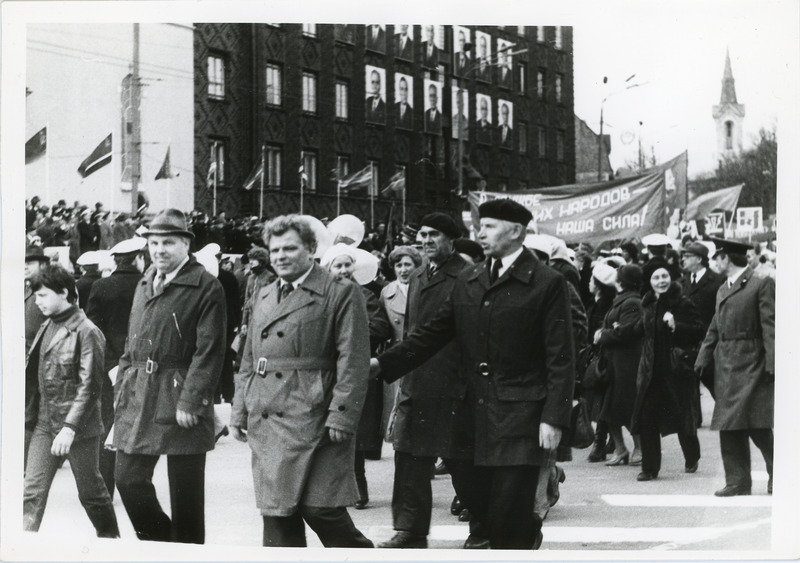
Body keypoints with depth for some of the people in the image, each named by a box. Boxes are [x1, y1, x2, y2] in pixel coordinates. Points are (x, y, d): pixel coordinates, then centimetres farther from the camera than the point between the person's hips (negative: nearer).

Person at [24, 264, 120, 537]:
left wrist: (70, 427, -23)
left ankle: (110, 539, 27)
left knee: (91, 492, 8)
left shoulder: (86, 332, -14)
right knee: (32, 491, -2)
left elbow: (89, 387, -18)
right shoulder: (47, 327, 9)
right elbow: (35, 371, 15)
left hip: (78, 425, -6)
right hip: (45, 423, 6)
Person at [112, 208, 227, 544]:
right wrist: (122, 388, 11)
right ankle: (159, 541, 23)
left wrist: (190, 401, -18)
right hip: (138, 399, 6)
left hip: (181, 400, -6)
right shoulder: (144, 285, 14)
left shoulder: (206, 288, -8)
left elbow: (209, 351, -13)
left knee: (185, 489, 3)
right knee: (128, 478, 4)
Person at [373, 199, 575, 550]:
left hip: (520, 415, -6)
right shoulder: (467, 283, 11)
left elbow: (560, 359, -8)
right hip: (474, 412, 6)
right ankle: (527, 534, 37)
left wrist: (554, 418, -14)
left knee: (509, 513, -3)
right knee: (471, 492, 11)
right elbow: (433, 335, 11)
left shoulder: (547, 284, -6)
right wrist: (382, 363, 1)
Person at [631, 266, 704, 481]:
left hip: (676, 369, -4)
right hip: (651, 371, 4)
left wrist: (676, 326, -26)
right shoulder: (647, 305, 9)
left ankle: (692, 459, 33)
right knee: (646, 419, -5)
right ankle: (649, 468, 1)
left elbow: (699, 330, -14)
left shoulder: (682, 304, -8)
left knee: (683, 417, 9)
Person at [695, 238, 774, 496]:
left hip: (751, 364, -7)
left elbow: (770, 326, -11)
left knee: (755, 423, -9)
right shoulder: (722, 290, 18)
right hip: (725, 365, 7)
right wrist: (703, 358, 11)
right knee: (728, 426, 5)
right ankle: (737, 481, 9)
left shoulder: (761, 285, -5)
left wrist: (771, 362, -17)